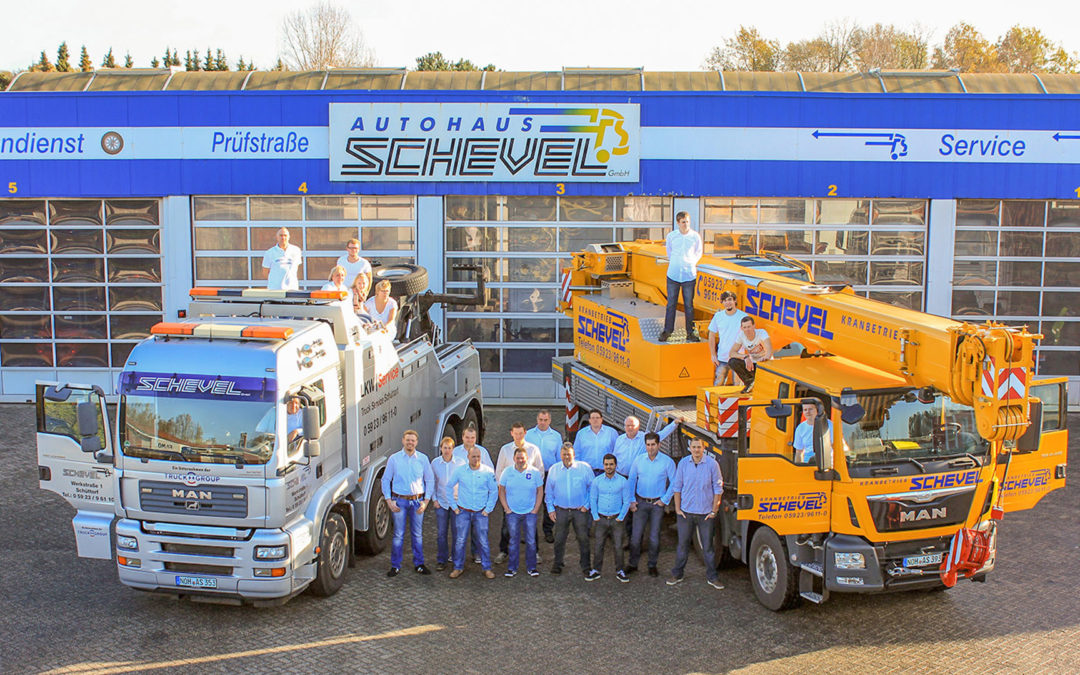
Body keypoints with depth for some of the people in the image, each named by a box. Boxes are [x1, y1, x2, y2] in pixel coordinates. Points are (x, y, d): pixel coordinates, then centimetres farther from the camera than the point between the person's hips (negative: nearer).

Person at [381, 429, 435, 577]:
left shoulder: (423, 459, 4)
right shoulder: (394, 459, 1)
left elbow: (430, 480, 9)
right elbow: (385, 480, 5)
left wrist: (425, 501, 2)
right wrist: (389, 501, -3)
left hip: (417, 501, 1)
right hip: (399, 501, -1)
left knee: (418, 534, 8)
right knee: (398, 535, 0)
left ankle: (419, 564, 19)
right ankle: (395, 566, 10)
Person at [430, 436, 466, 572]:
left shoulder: (461, 463, -3)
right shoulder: (435, 463, 1)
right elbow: (432, 482, 10)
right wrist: (434, 499, 3)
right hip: (441, 503, 1)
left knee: (457, 533, 3)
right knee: (441, 534, 3)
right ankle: (441, 560, 13)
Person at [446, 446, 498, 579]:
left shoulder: (488, 472, -4)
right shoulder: (460, 471, -1)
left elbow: (494, 491, 4)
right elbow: (449, 487, 9)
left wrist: (488, 509, 0)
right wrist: (453, 506, 6)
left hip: (480, 512, -1)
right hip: (463, 511, 1)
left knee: (483, 541, 0)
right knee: (460, 540, 0)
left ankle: (487, 568, 12)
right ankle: (458, 567, 12)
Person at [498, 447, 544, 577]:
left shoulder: (535, 473, 0)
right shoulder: (507, 472, 2)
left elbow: (540, 491, 5)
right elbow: (501, 491, 6)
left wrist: (535, 509, -2)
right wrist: (507, 509, -2)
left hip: (530, 513, 0)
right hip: (513, 513, 0)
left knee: (531, 541, 1)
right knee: (513, 540, 4)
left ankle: (531, 567, 12)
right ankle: (512, 568, 13)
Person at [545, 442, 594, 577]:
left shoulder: (585, 468, -1)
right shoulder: (554, 470, 6)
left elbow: (592, 488, 3)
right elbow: (549, 491, 12)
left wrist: (587, 505, -2)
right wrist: (550, 509, 5)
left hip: (580, 510, -2)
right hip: (561, 511, 2)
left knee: (583, 538, 3)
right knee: (559, 539, 6)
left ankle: (586, 566, 15)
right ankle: (557, 564, 21)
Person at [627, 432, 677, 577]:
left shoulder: (667, 462, -5)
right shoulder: (639, 460, 2)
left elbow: (674, 483, 0)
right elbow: (631, 480, 10)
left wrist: (665, 500, -5)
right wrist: (631, 500, 4)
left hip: (657, 504, -2)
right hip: (640, 502, 2)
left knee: (654, 537, 3)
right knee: (636, 535, 0)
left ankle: (652, 566, 17)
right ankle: (633, 565, 13)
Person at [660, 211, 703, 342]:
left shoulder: (695, 236, 1)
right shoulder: (671, 236, 2)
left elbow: (699, 252, 16)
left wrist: (692, 262, 5)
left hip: (689, 275, 0)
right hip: (673, 274, 0)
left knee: (689, 305, 4)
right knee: (671, 304, 4)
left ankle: (690, 332, 12)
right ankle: (667, 331, 14)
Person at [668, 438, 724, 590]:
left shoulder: (712, 464, -5)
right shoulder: (683, 463, -1)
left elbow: (718, 489, 0)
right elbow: (677, 487, 6)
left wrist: (714, 510, -2)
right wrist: (677, 508, 2)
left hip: (705, 513, -1)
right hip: (686, 512, 1)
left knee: (708, 546, 6)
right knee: (683, 545, 10)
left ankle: (711, 577, 17)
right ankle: (677, 575, 22)